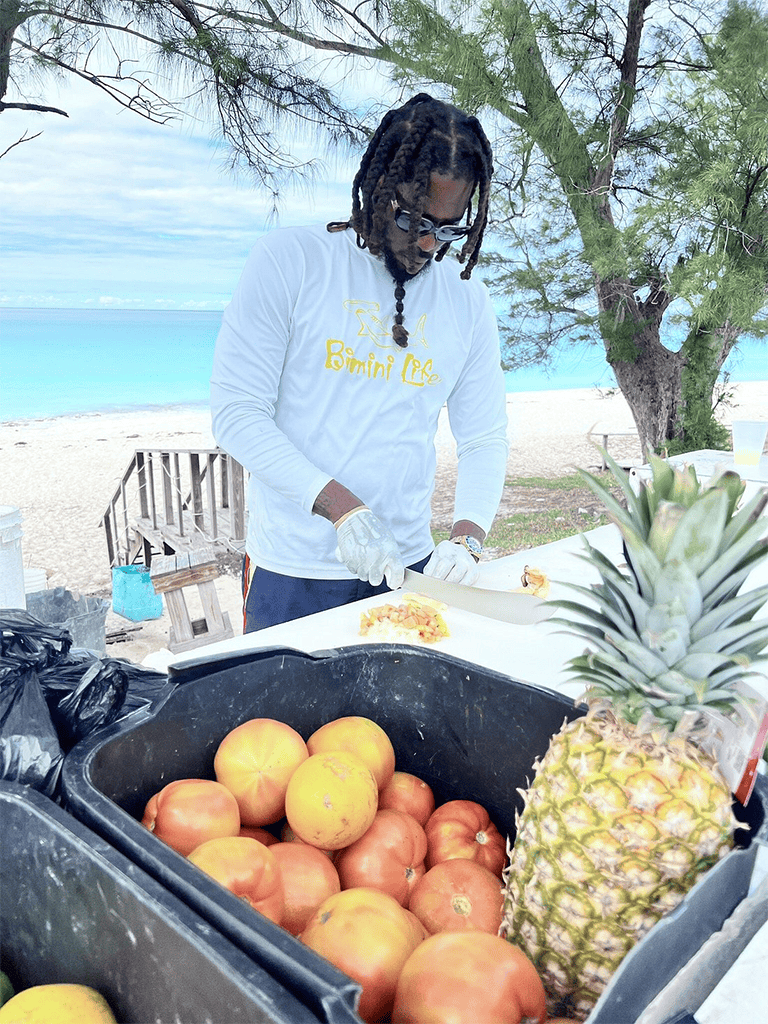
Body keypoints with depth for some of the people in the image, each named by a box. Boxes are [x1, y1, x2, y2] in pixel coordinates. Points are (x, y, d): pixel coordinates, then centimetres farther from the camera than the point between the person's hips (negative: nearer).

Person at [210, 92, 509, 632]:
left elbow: (485, 439, 6)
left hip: (408, 566, 4)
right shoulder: (288, 259, -7)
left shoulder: (468, 300, 4)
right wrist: (343, 510, -21)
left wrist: (467, 537, -13)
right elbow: (236, 412, -13)